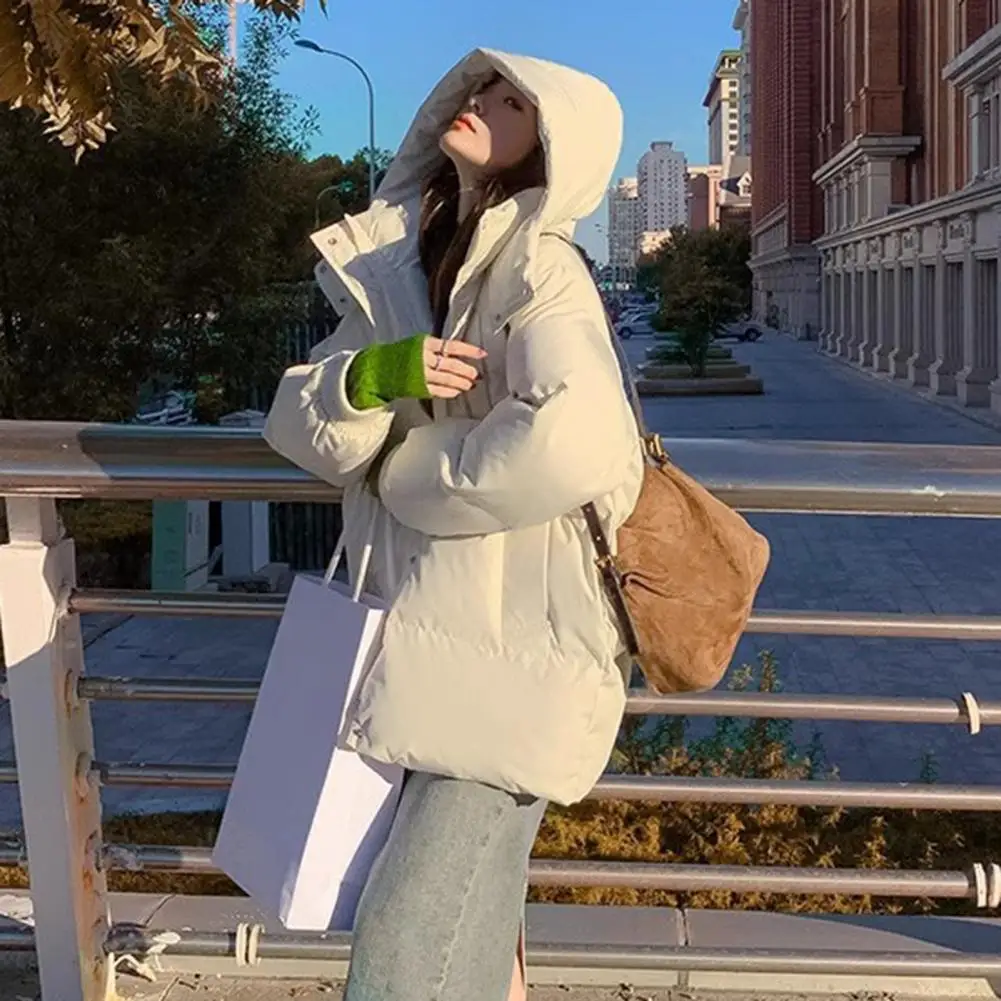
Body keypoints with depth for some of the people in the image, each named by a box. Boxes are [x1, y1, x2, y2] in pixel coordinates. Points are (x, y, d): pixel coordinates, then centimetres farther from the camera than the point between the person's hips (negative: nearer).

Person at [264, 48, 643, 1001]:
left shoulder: (540, 271, -12)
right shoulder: (397, 266, 9)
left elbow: (573, 442, -30)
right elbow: (297, 418, 4)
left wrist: (405, 472, -15)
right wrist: (371, 377, -18)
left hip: (511, 653, -7)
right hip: (415, 642, 7)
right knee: (466, 921, 22)